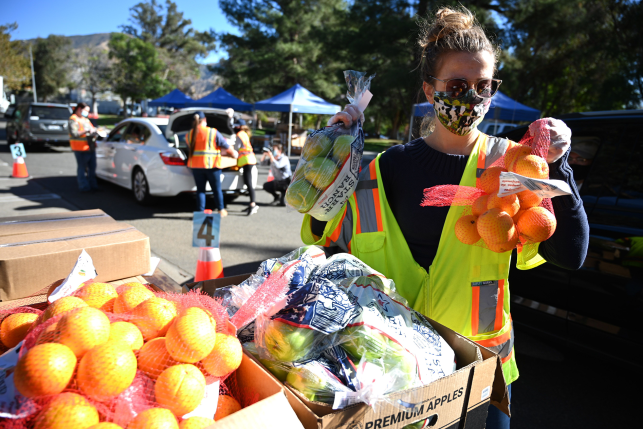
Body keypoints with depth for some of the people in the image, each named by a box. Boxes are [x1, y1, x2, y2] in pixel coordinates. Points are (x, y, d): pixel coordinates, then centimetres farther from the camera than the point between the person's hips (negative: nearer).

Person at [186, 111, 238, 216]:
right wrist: (234, 154, 19)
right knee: (217, 189, 9)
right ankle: (221, 211, 19)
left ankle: (200, 211, 8)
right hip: (212, 165, -3)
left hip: (195, 165, 3)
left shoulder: (188, 135, 6)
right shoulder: (213, 132, -4)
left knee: (200, 189, 10)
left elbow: (190, 148, 13)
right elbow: (226, 147, 2)